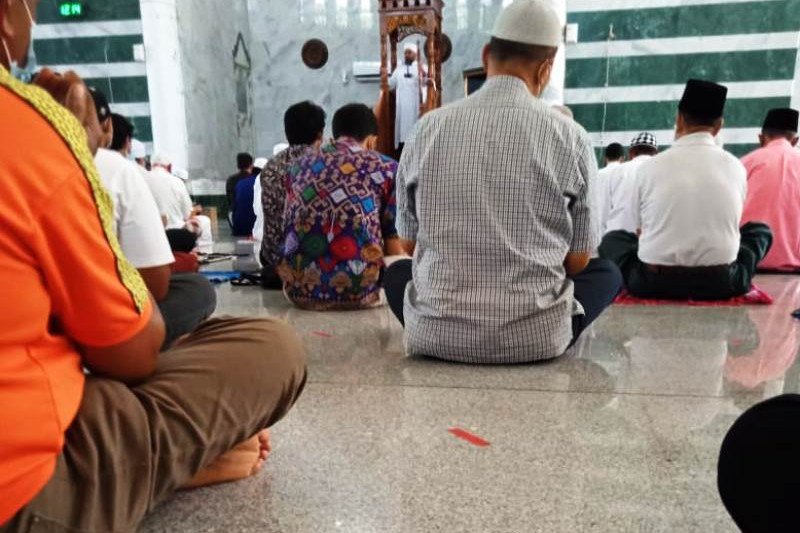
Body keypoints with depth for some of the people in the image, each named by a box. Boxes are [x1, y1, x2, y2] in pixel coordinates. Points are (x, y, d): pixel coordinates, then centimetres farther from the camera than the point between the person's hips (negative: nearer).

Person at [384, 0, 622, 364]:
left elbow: (408, 242, 7)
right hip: (535, 336, 0)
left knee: (397, 272, 32)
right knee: (607, 272, 26)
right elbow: (578, 259, 2)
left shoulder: (427, 128, -3)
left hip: (436, 333, 1)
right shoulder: (570, 136, -7)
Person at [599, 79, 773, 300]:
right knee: (761, 230, 27)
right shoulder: (735, 167, 0)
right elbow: (729, 227, 16)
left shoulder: (649, 166, -5)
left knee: (612, 238, 24)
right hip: (720, 283, 2)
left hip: (653, 282, -1)